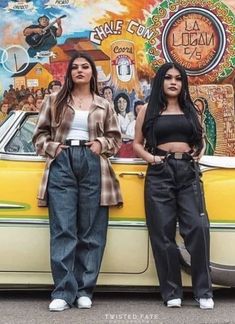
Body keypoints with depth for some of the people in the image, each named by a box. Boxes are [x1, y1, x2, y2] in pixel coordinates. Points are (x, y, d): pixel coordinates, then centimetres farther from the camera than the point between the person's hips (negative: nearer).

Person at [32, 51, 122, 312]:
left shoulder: (103, 105, 15)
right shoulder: (54, 101, 12)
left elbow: (116, 138, 16)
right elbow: (40, 134, 12)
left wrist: (101, 144, -3)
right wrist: (52, 147, -6)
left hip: (93, 166, 1)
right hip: (62, 164, -1)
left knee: (91, 231, 0)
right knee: (63, 230, -7)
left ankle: (84, 290, 7)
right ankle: (63, 292, -6)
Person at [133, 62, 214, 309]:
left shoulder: (190, 110, 16)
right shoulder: (148, 111, 10)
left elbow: (200, 139, 25)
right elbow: (137, 143, 10)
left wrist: (198, 154, 4)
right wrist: (149, 157, -8)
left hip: (188, 171, 1)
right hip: (160, 172, -1)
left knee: (198, 227, -10)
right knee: (163, 232, -1)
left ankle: (203, 291, -1)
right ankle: (172, 292, 7)